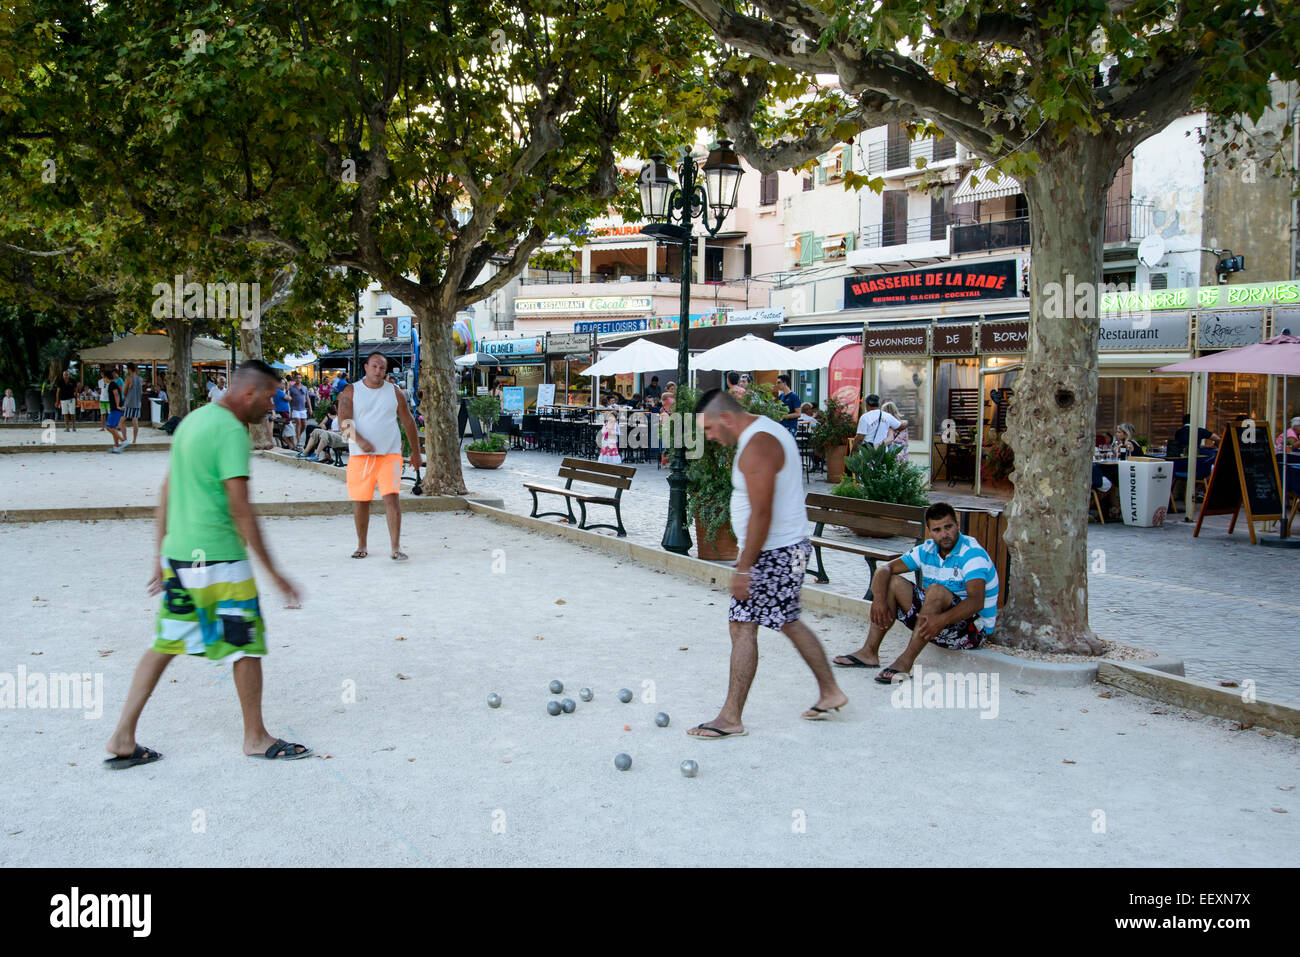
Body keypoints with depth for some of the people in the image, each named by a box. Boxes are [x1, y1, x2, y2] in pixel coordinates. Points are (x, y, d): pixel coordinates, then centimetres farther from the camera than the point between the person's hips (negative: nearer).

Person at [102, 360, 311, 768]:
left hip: (178, 553, 9)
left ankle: (123, 738, 15)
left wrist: (161, 552, 23)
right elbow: (240, 509, -19)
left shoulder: (193, 419, 13)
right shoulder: (231, 432, -15)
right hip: (217, 557, -9)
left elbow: (167, 490, 17)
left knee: (166, 643, 14)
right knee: (247, 643, 4)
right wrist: (273, 572, -16)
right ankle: (255, 738, 16)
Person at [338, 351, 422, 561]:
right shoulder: (351, 392, 3)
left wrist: (416, 452, 14)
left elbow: (408, 422, 14)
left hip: (390, 454, 0)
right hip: (360, 455, 0)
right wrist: (359, 440, -27)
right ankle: (361, 546, 23)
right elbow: (345, 421, -9)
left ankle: (396, 548, -11)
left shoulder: (394, 392, 8)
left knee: (391, 497, -12)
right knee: (360, 501, 7)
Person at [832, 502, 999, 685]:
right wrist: (879, 599, -20)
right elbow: (884, 569, 0)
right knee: (892, 583, -4)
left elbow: (977, 602, -33)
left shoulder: (972, 553, -18)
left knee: (936, 591, -34)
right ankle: (870, 652, -10)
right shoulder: (927, 550, 4)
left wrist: (942, 619, -48)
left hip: (974, 629, -7)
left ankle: (906, 661, -33)